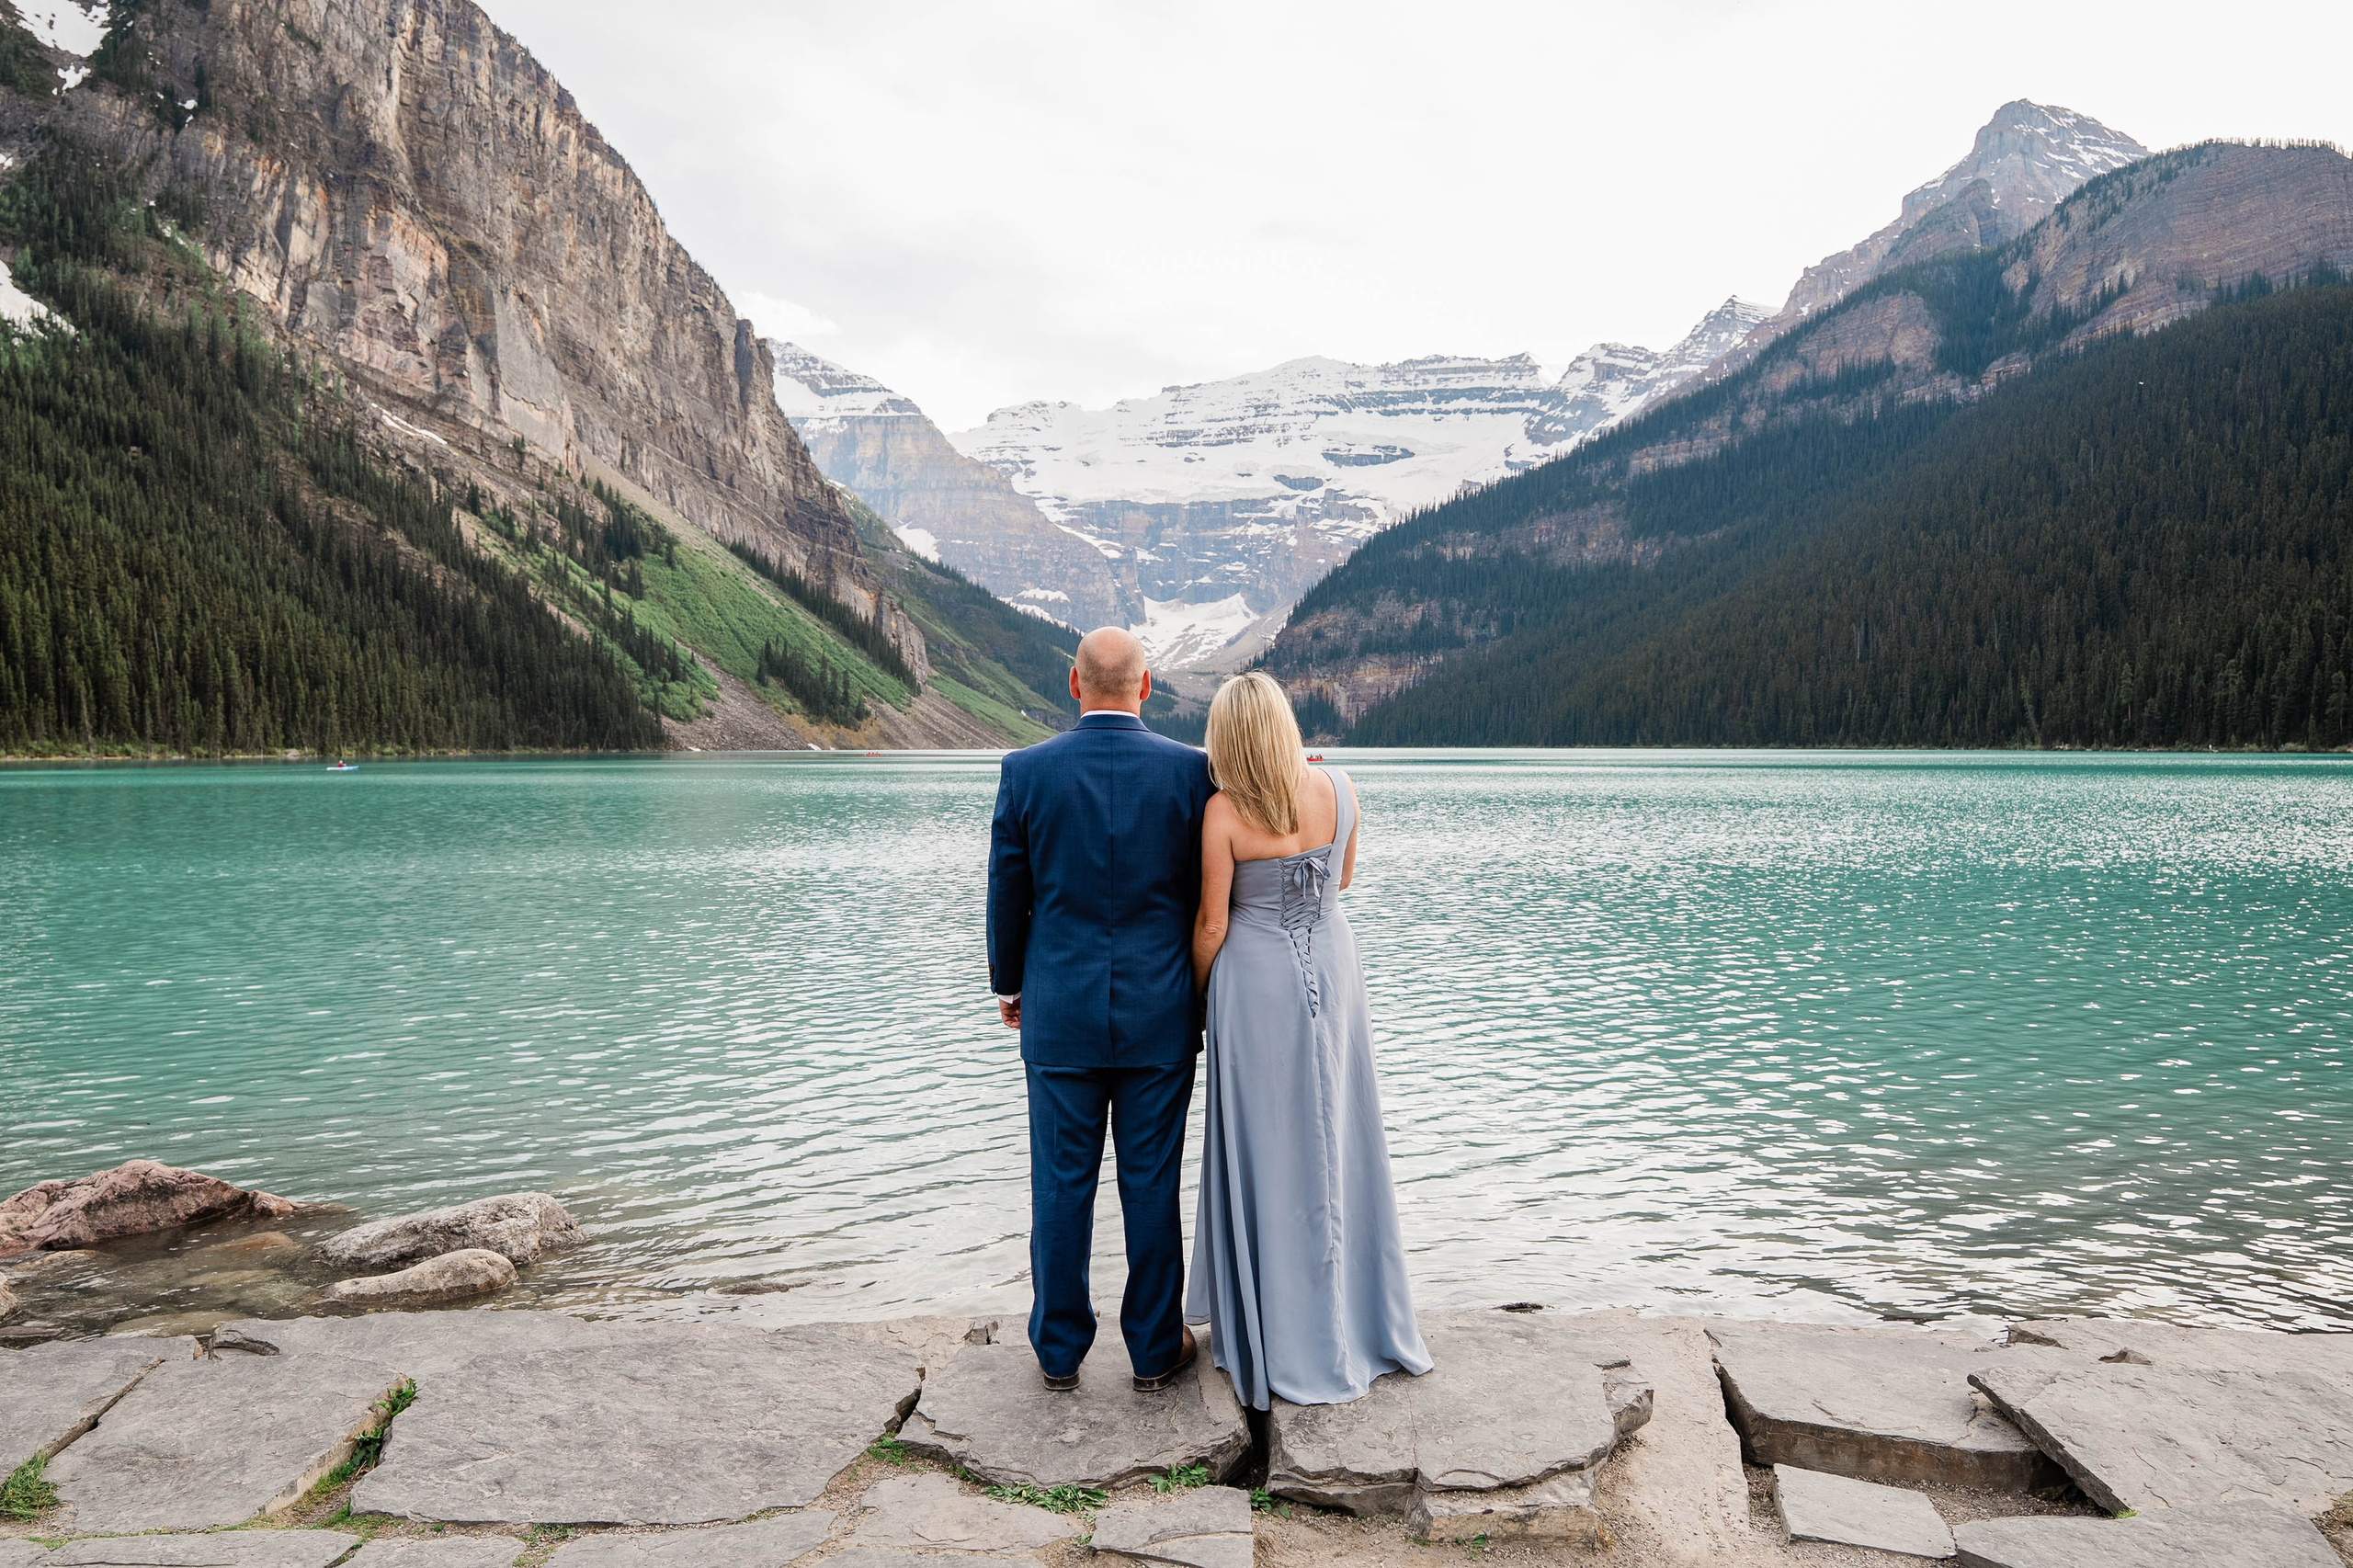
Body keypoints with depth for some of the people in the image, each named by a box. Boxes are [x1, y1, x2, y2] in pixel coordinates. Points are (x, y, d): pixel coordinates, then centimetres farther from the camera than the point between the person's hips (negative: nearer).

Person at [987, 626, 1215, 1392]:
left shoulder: (1026, 771, -7)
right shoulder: (1190, 770, -7)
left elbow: (1007, 894, 0)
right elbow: (1208, 895, -1)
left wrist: (1008, 984, 16)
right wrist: (1204, 993, 13)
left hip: (1060, 1013, 0)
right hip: (1160, 1014, 0)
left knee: (1062, 1185, 11)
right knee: (1152, 1184, 10)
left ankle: (1060, 1348, 24)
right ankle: (1155, 1347, 23)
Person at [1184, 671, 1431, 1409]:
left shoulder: (1225, 811, -17)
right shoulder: (1338, 787, -6)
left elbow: (1212, 922, -11)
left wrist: (1198, 992, 5)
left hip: (1256, 981, -4)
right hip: (1332, 969, 4)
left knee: (1265, 1149, 8)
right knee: (1336, 1139, 17)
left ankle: (1276, 1339, 19)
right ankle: (1354, 1318, 30)